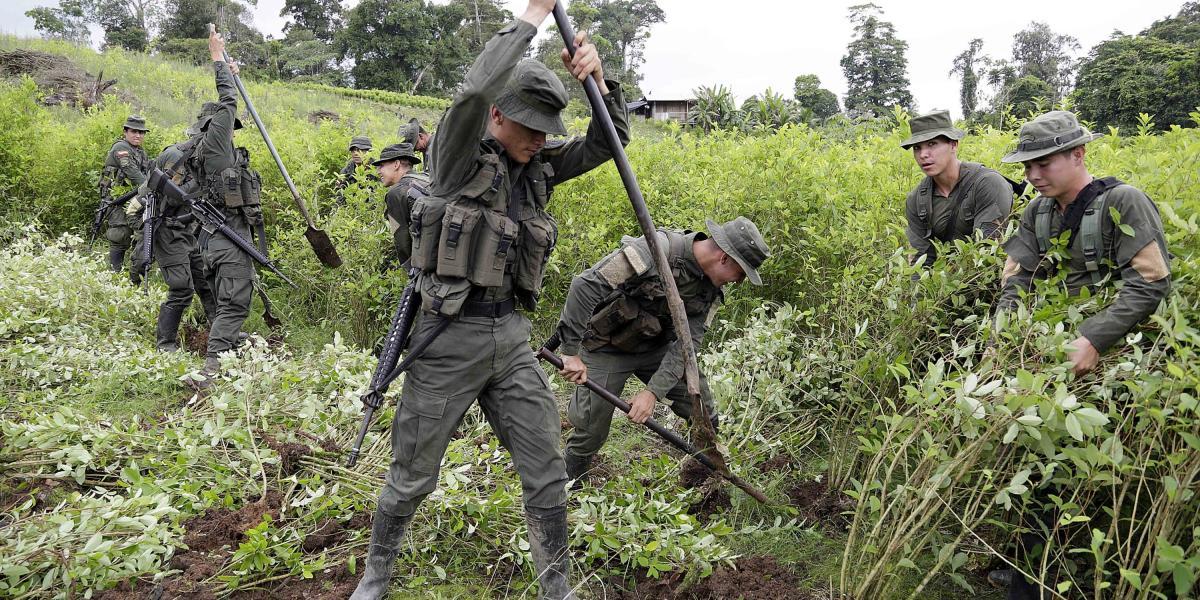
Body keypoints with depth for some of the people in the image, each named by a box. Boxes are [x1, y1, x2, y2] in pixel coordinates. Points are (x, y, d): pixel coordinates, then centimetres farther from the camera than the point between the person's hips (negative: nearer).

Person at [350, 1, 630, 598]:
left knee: (546, 474, 6)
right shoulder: (460, 153, -9)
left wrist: (597, 76, -13)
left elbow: (609, 141, 4)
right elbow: (476, 88, -28)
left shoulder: (540, 167, 7)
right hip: (448, 336, -5)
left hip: (512, 339, 5)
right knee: (412, 476, 10)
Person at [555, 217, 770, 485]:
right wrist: (571, 352, -33)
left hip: (656, 346, 6)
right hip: (607, 346, -6)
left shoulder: (711, 287, -9)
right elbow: (585, 286, -35)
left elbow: (687, 342, -14)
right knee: (591, 432, -3)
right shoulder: (656, 250, -32)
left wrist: (653, 391, -26)